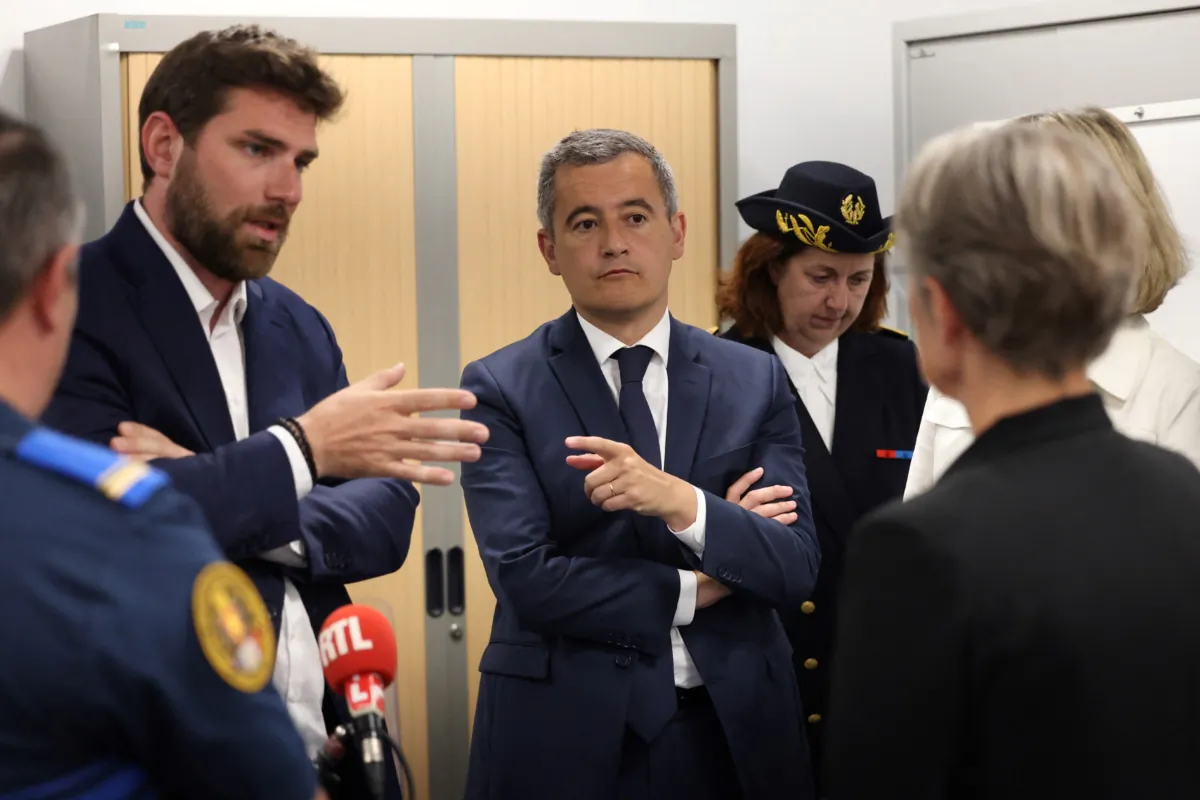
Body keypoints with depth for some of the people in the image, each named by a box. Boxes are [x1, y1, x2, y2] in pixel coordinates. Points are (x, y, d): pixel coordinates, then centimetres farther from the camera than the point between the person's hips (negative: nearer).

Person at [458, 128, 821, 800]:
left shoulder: (756, 381, 3)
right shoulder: (501, 389, -4)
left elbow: (798, 567, -6)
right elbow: (524, 578, -14)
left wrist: (684, 504, -22)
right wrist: (692, 591, -7)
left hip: (736, 728, 3)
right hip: (567, 737, -2)